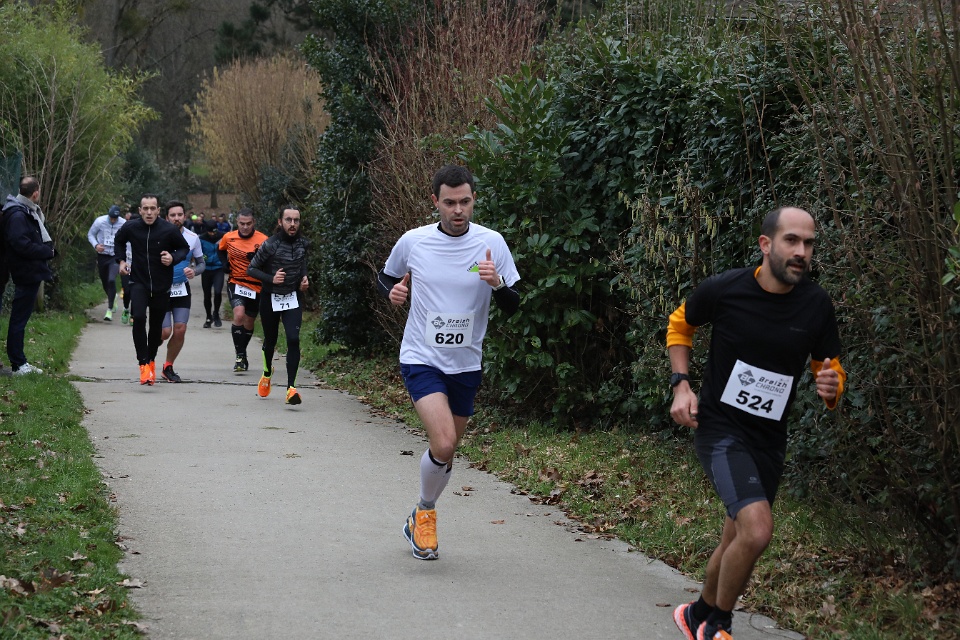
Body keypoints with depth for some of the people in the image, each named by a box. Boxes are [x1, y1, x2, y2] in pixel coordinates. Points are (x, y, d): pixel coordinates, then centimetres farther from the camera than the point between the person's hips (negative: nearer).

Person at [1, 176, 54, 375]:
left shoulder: (29, 212, 14)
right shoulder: (18, 215, -18)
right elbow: (21, 244, -26)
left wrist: (46, 249, 1)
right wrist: (47, 251, -17)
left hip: (31, 274, 10)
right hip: (27, 274, -10)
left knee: (21, 318, 14)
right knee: (19, 319, -4)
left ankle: (20, 363, 20)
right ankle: (18, 364, 0)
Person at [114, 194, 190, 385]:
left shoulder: (169, 230, -12)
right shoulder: (130, 227, -6)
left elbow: (185, 248, 5)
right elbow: (118, 241, 17)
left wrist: (173, 258, -14)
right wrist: (121, 260, 6)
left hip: (162, 285, 0)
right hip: (138, 282, 0)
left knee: (156, 326, 9)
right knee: (139, 317, -22)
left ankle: (151, 360, 34)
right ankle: (143, 364, -17)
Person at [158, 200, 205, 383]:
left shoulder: (193, 237, 0)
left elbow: (201, 263, 10)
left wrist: (194, 271, -11)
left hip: (182, 289, 3)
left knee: (180, 330, -5)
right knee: (165, 332, -9)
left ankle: (168, 367, 15)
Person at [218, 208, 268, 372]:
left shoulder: (262, 240, -11)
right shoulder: (229, 238, -2)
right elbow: (221, 250, 21)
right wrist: (226, 264, 3)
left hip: (256, 287, 0)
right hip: (236, 283, 0)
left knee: (249, 324, 12)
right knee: (239, 315, -24)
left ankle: (242, 354, 35)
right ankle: (240, 356, -16)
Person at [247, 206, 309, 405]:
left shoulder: (302, 243, -1)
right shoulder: (270, 245, -15)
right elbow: (251, 269, -9)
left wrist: (304, 278, 0)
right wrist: (271, 278, -23)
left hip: (293, 298, 2)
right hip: (270, 298, -2)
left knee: (293, 339, -17)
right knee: (270, 340, 14)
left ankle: (291, 387, -20)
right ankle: (267, 372, 46)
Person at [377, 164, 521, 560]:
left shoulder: (491, 243, -5)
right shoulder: (413, 242, -6)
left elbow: (513, 308, -2)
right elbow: (385, 278, 13)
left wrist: (497, 284, -22)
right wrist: (392, 291, -9)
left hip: (465, 364, 3)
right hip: (421, 359, -3)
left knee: (447, 450, 11)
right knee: (443, 444, -21)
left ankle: (418, 523, 35)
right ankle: (425, 512, 5)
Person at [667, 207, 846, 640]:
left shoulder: (816, 304, -6)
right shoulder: (723, 290, -13)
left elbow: (830, 369, 6)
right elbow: (680, 324, 8)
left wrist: (831, 387, -18)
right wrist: (681, 385, -4)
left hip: (770, 439, 5)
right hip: (719, 428, -5)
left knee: (737, 542, 15)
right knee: (757, 529, -24)